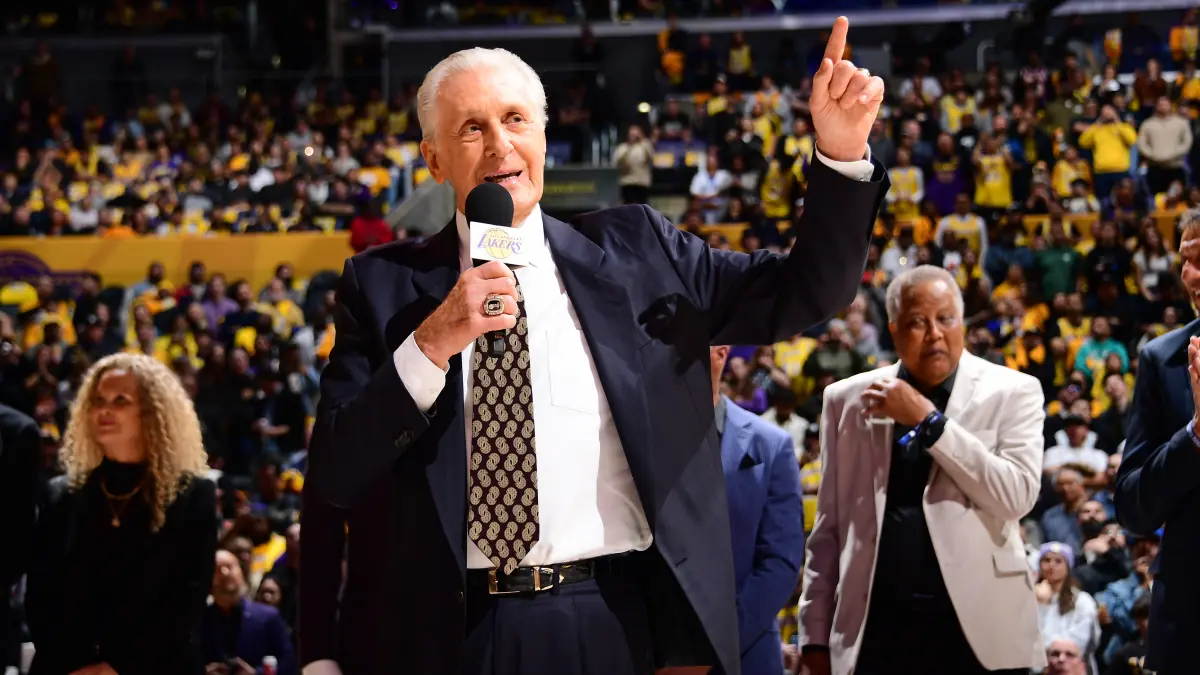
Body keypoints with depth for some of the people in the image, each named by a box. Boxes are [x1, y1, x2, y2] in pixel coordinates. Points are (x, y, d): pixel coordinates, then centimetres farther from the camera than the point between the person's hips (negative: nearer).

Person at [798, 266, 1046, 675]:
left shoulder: (1012, 392, 4)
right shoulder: (848, 399, 10)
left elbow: (1018, 495, -11)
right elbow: (829, 527, 12)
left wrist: (928, 421, -11)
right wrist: (816, 633, 8)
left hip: (979, 630, -2)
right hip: (878, 629, 2)